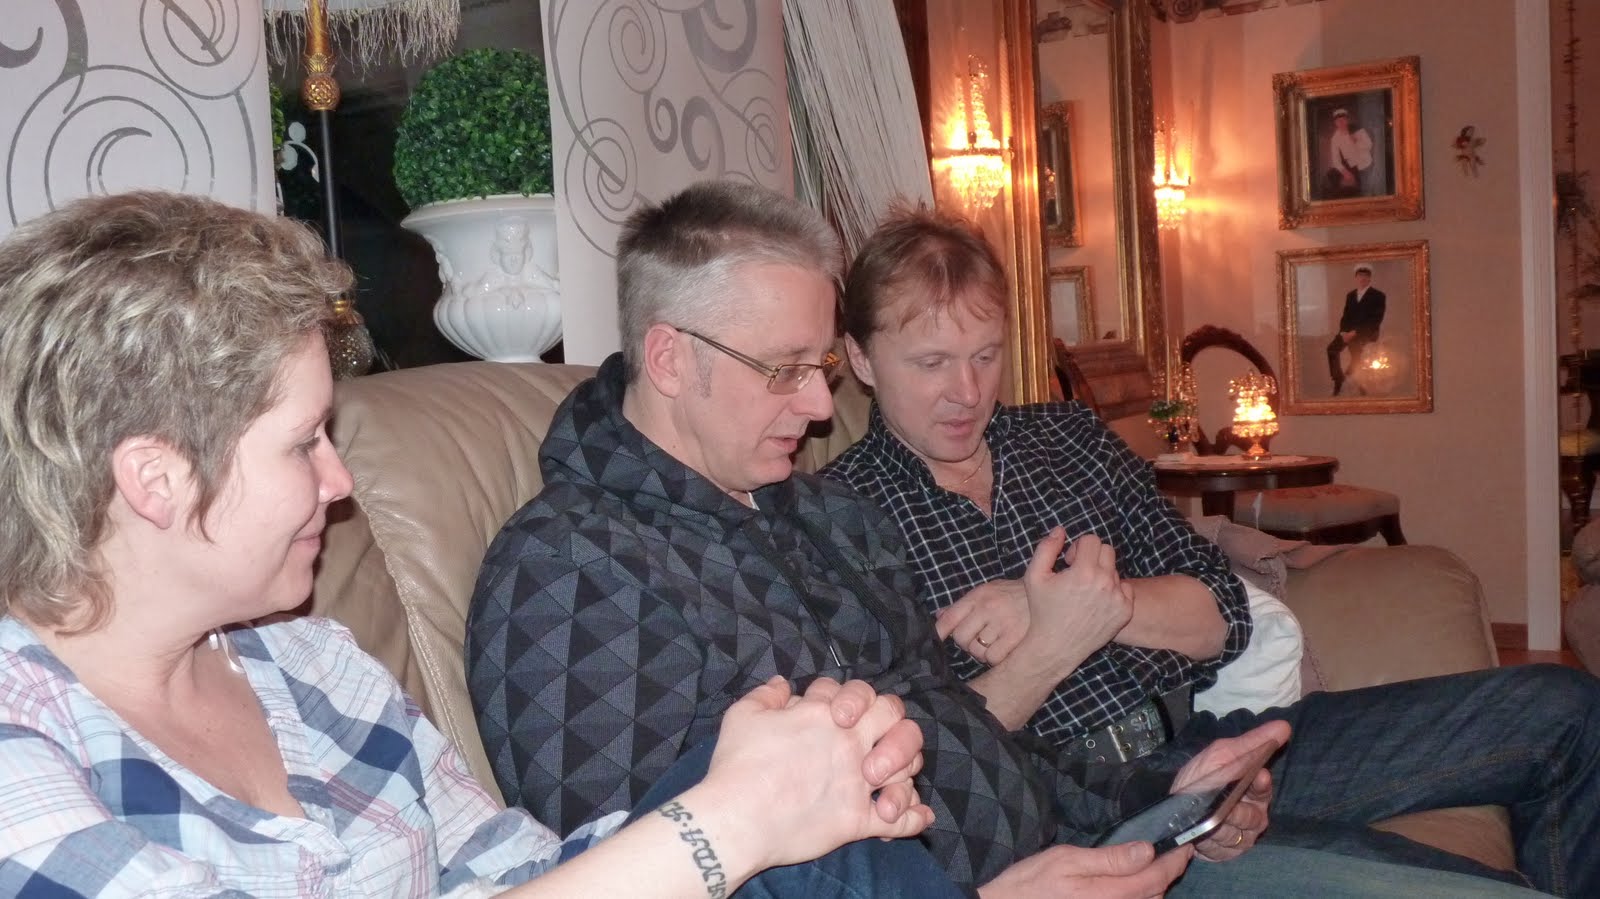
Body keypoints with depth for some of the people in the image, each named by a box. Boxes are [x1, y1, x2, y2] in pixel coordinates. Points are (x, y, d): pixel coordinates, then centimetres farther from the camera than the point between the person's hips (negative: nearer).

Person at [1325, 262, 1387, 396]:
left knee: (1355, 347, -26)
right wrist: (1344, 332, -7)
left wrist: (1355, 332, -20)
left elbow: (1375, 321, -11)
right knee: (1332, 348, -20)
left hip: (1366, 332, -4)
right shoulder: (1350, 295, 17)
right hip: (1349, 331, 4)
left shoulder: (1378, 296, -2)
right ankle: (1338, 381, -14)